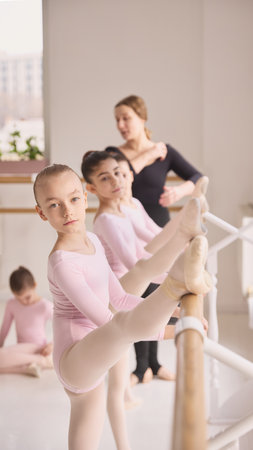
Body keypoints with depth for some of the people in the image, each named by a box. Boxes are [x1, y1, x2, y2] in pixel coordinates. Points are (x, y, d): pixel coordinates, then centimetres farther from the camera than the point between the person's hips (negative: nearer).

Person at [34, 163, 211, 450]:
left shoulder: (92, 241, 10)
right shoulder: (62, 261, -18)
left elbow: (119, 299, 18)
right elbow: (104, 320, -20)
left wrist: (168, 310, 14)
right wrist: (171, 331, -18)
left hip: (91, 362, 10)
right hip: (75, 360, -10)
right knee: (127, 323, -38)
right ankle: (181, 281, -67)